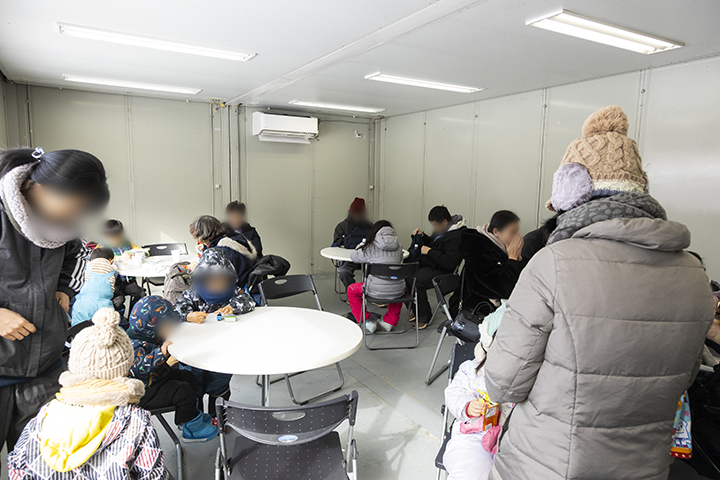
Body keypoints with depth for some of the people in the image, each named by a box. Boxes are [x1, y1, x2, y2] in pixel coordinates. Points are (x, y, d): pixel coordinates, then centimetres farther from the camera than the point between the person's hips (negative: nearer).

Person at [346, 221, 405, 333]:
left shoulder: (370, 248, -5)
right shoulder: (398, 247, 5)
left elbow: (353, 256, 9)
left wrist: (361, 245, 29)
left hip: (376, 291, -3)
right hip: (396, 292, 4)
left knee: (351, 290, 23)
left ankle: (367, 321, 20)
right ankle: (389, 321, 33)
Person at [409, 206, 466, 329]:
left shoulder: (457, 236, -20)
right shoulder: (442, 229, 10)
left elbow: (450, 263, -25)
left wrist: (429, 251, -19)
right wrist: (422, 236, 8)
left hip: (440, 271, -10)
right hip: (426, 263, 10)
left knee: (416, 282, -30)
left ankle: (424, 317, -8)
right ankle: (415, 310, 12)